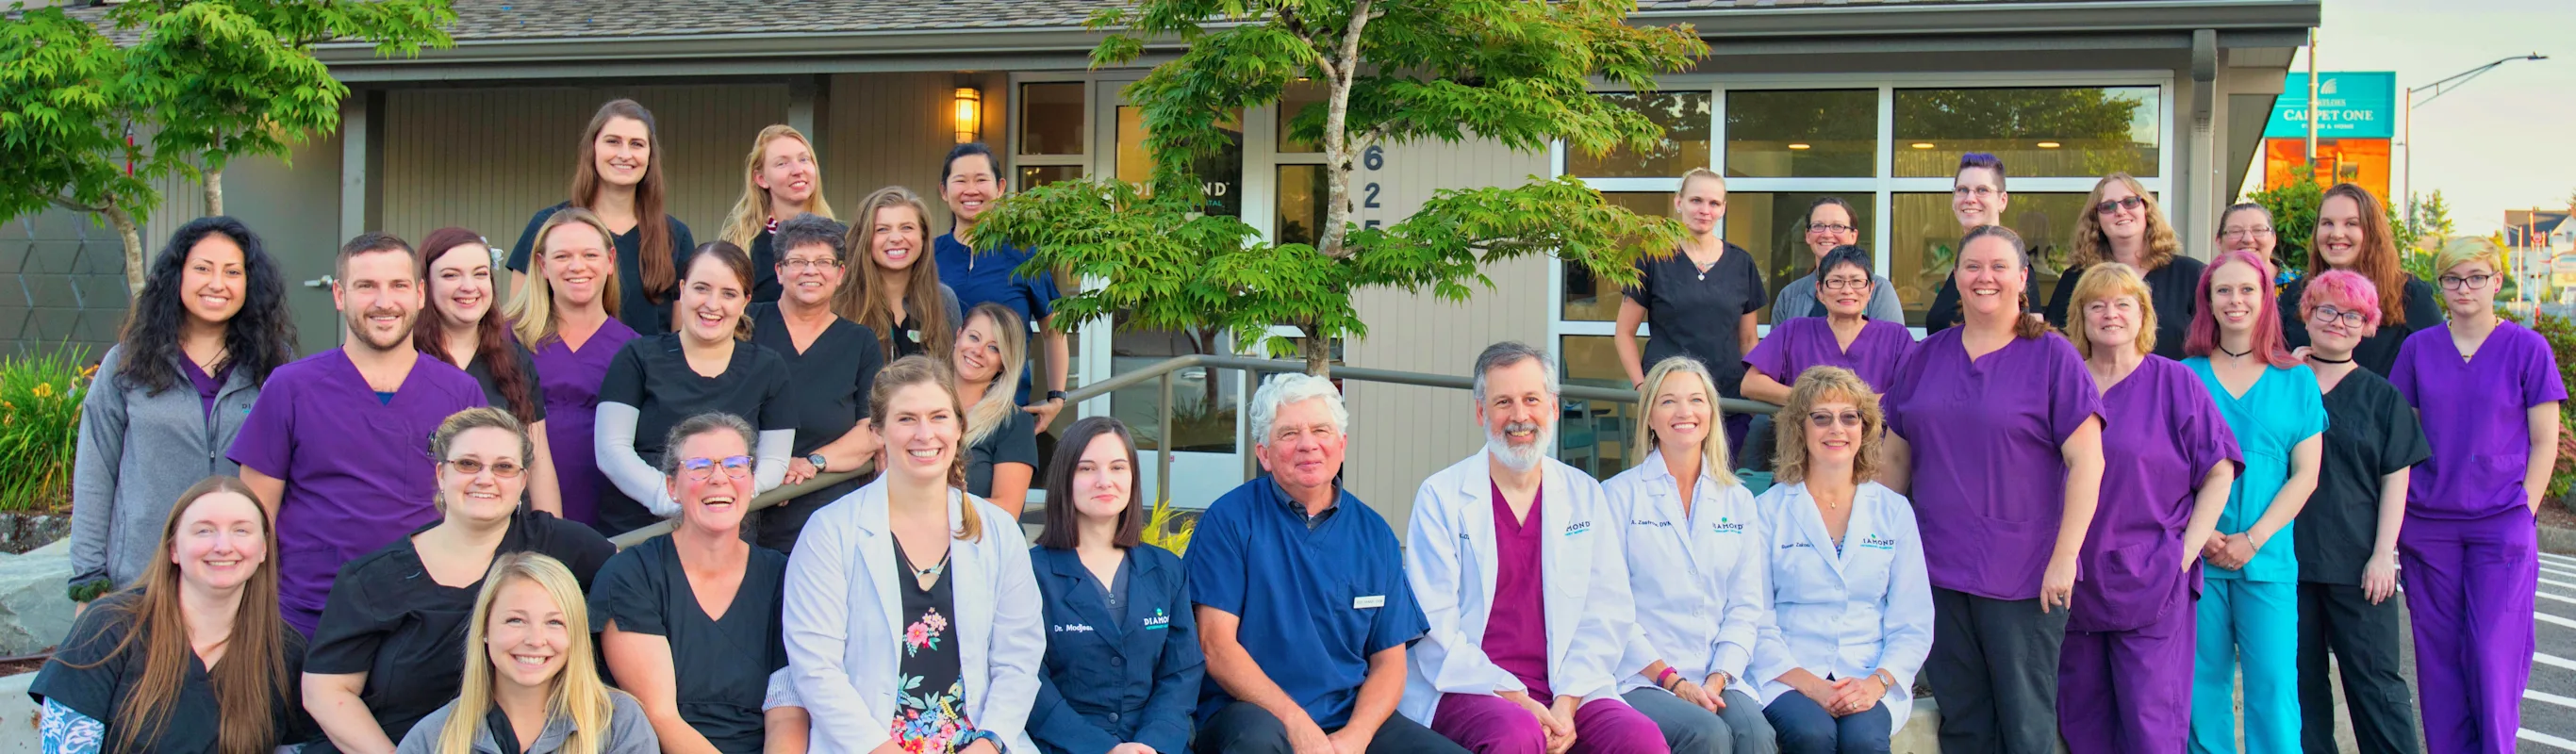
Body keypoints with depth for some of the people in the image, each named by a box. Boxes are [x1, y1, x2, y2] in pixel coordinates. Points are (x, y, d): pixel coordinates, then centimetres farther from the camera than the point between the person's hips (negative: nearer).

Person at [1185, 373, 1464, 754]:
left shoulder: (1374, 534, 9)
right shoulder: (1230, 520, -1)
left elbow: (1388, 662, 8)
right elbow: (1216, 646, -7)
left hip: (1353, 719, 4)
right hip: (1254, 712, -3)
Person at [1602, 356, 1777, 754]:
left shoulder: (1738, 501, 15)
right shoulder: (1619, 494, 3)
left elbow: (1745, 607, 10)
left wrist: (1717, 678, -6)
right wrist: (1672, 680, -10)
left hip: (1719, 679, 3)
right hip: (1639, 678, -3)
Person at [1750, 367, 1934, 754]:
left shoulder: (1894, 511, 11)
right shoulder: (1767, 511, 4)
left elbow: (1913, 624, 7)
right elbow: (1757, 621, 0)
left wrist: (1876, 682, -10)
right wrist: (1810, 685, -14)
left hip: (1872, 677, 1)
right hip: (1789, 675, -1)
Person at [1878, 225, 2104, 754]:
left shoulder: (2052, 357, -3)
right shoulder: (1924, 358, 9)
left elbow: (2086, 462, -8)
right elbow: (1895, 459, 14)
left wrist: (2064, 557, -13)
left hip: (2023, 575, -4)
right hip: (1938, 571, 4)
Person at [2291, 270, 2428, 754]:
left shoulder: (2382, 397, 6)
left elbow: (2395, 480, 3)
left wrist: (2383, 554, -4)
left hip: (2358, 565, -1)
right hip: (2289, 556, 1)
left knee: (2375, 678, 0)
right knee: (2302, 676, 7)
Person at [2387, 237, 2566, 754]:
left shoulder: (2526, 348, 0)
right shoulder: (2418, 348, 6)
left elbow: (2544, 442, 2)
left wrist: (2523, 511, -5)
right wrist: (2398, 517, 3)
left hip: (2500, 524, -2)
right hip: (2427, 526, 2)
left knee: (2493, 653, -5)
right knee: (2438, 653, 6)